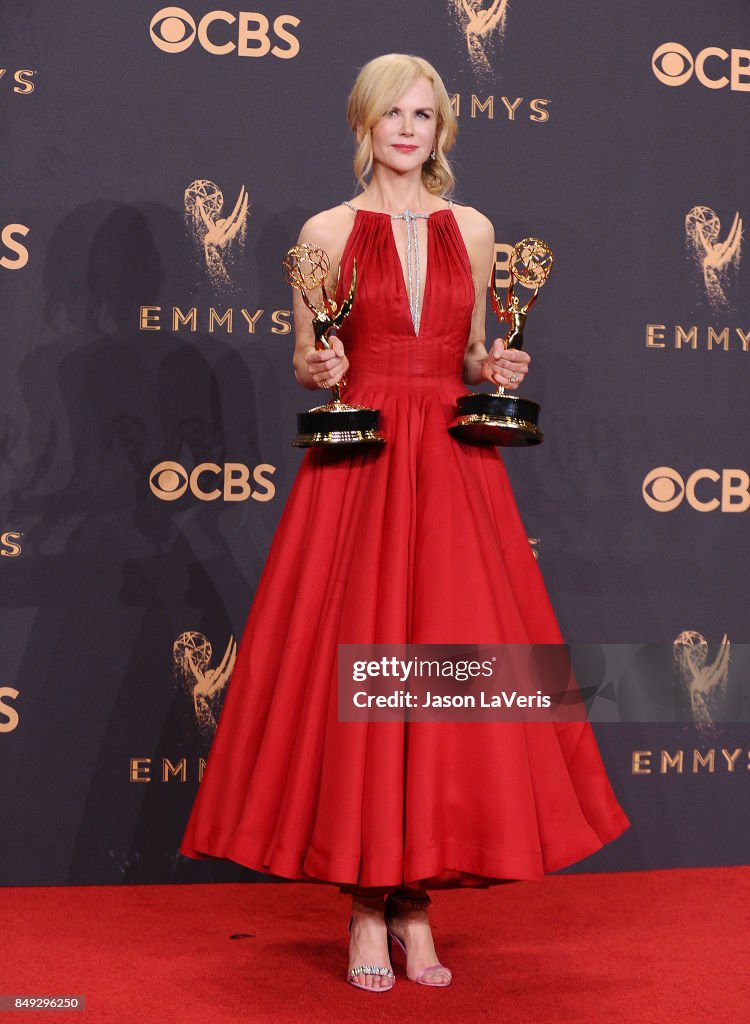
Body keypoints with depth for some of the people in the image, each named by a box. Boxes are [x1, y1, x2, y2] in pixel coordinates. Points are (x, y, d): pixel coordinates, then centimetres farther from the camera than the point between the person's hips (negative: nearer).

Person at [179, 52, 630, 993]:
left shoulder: (472, 230, 12)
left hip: (454, 471, 2)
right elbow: (303, 363, 9)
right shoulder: (327, 233, 5)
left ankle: (417, 899, 13)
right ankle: (366, 906, 10)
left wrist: (496, 369, -1)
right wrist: (321, 369, -13)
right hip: (356, 472, -2)